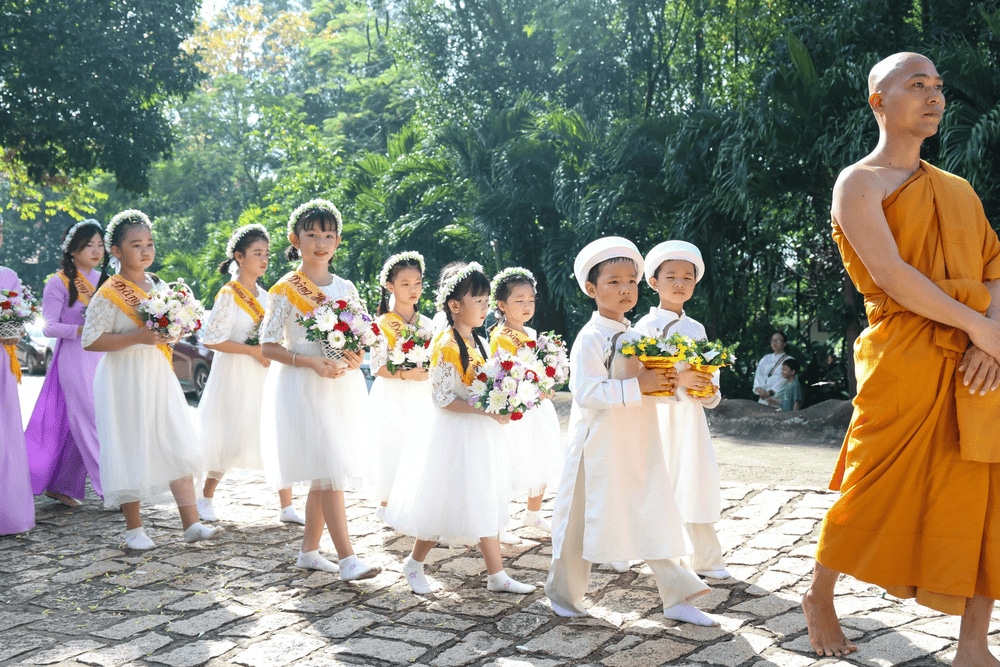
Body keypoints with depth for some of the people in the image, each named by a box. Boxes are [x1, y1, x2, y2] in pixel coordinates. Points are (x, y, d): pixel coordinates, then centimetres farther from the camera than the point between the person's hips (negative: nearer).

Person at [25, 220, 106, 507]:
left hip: (101, 358, 6)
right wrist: (82, 329, -21)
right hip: (74, 357, -6)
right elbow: (49, 326, -9)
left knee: (80, 424, 9)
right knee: (92, 422, -6)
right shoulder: (59, 283, -6)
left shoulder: (102, 279, 13)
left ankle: (61, 486, 20)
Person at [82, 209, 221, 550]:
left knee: (179, 448, 3)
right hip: (125, 381, -6)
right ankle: (133, 528, 17)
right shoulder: (109, 294, -11)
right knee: (130, 450, 2)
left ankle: (191, 523, 8)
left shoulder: (158, 285, 9)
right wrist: (138, 337, -23)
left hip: (159, 377, 6)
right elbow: (90, 341, -16)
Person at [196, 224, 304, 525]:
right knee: (233, 441, 0)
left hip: (264, 375, 6)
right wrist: (254, 351, -19)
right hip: (235, 375, -6)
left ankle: (286, 507, 3)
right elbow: (211, 339, -16)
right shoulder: (228, 295, -9)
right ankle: (205, 498, 21)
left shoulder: (264, 296, 12)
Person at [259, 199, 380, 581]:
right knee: (329, 472, -11)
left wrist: (356, 358, -6)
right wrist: (311, 362, -20)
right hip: (303, 389, -6)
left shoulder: (346, 288, 10)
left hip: (343, 388, 6)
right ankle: (347, 559, -10)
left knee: (325, 474, 10)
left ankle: (309, 551, 21)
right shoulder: (286, 290, -5)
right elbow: (268, 345, -7)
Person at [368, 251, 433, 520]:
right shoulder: (383, 325, -7)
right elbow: (377, 368, -12)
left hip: (421, 397, 4)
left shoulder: (426, 323, 7)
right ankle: (385, 503, 15)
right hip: (392, 396, -4)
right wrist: (405, 374, -24)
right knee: (393, 446, -2)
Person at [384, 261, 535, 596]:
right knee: (447, 505, 1)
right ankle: (414, 563, 22)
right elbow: (442, 397, -20)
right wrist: (485, 410, -24)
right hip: (456, 434, -8)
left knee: (487, 502, 10)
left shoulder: (479, 342, 9)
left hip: (483, 433, 8)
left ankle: (496, 575, 16)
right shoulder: (446, 346, -17)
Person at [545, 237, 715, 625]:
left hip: (639, 446, 6)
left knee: (654, 516, 7)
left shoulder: (638, 338, 12)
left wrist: (665, 384, 0)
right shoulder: (590, 339, -12)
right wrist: (637, 386, -25)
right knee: (585, 517, 5)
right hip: (599, 445, -6)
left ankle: (677, 598, 15)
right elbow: (585, 392, -22)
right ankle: (564, 595, 22)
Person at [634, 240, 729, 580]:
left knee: (697, 485, 5)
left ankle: (707, 559, 15)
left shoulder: (696, 329, 13)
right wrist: (676, 379, -25)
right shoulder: (646, 326, -4)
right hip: (658, 415, -5)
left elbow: (708, 371, 17)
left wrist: (709, 391, -4)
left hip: (692, 415, 5)